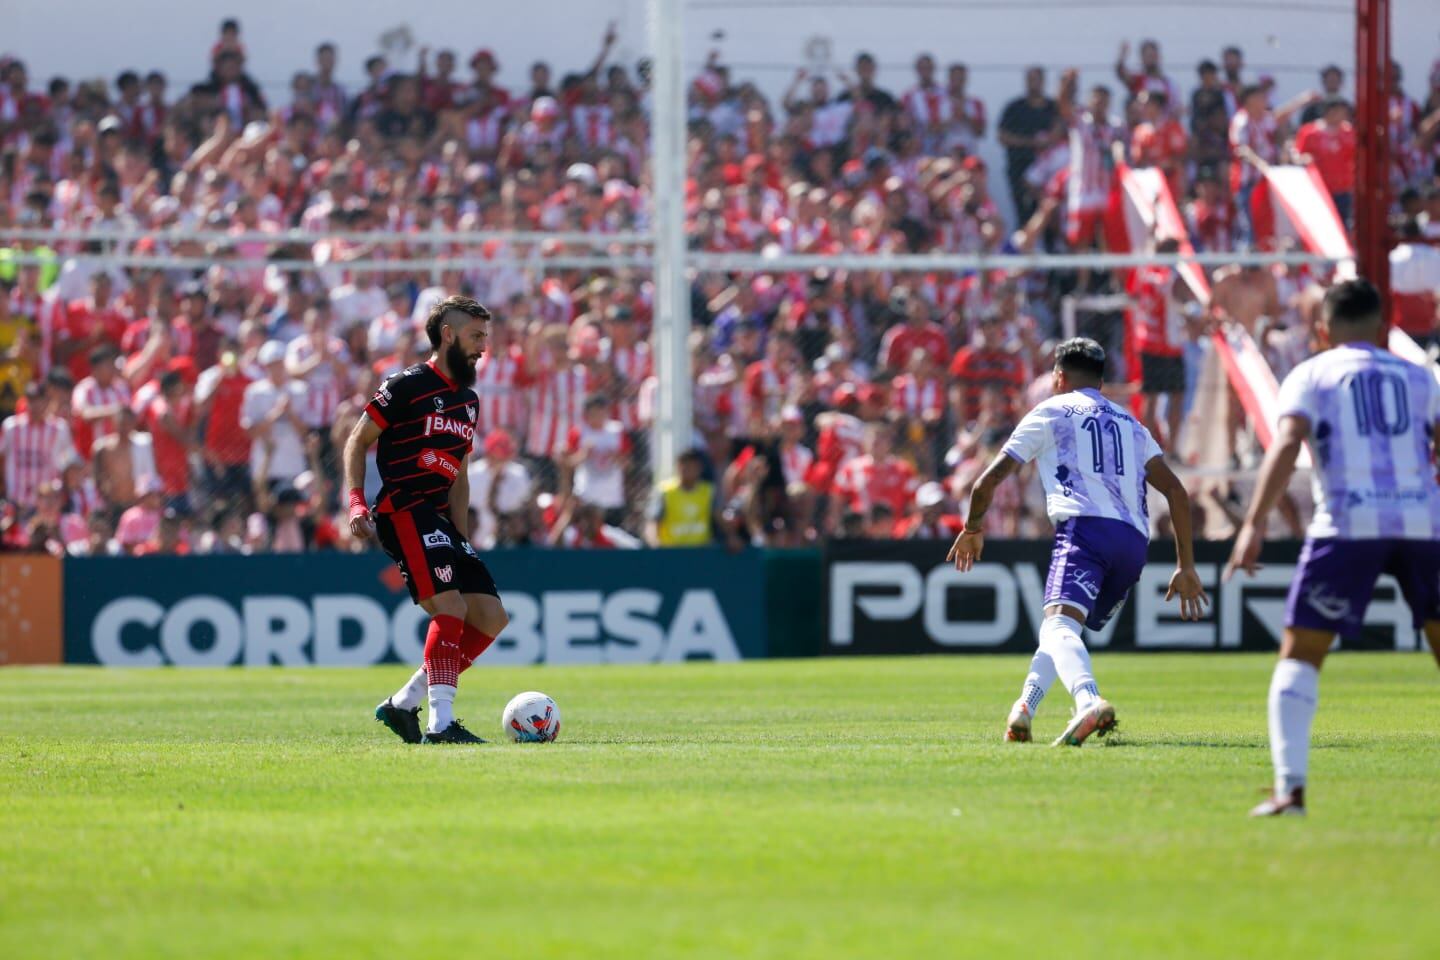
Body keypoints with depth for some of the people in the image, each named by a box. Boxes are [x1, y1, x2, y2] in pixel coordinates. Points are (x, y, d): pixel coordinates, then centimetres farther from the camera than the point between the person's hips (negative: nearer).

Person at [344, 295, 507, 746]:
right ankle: (441, 723, -23)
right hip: (404, 511, -9)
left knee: (491, 616, 2)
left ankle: (403, 705, 7)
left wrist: (462, 538, 19)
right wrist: (357, 502, -16)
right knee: (451, 608, -22)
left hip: (440, 519, 9)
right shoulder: (408, 386, -5)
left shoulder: (468, 400, 20)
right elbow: (357, 442, -4)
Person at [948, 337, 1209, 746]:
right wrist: (1186, 566, 17)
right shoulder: (1130, 424, 29)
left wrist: (973, 528, 31)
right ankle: (1024, 709, 8)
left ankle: (1090, 702, -52)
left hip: (1086, 528, -6)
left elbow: (989, 480, 13)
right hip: (1134, 541, 6)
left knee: (1059, 625, -24)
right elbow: (1175, 489, 18)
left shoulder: (1050, 413, 17)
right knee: (1061, 626, 25)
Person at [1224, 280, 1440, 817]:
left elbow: (1287, 444, -6)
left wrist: (1254, 525, -14)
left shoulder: (1310, 376, 10)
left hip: (1349, 524, -2)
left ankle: (1290, 788, -11)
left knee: (1300, 654, 3)